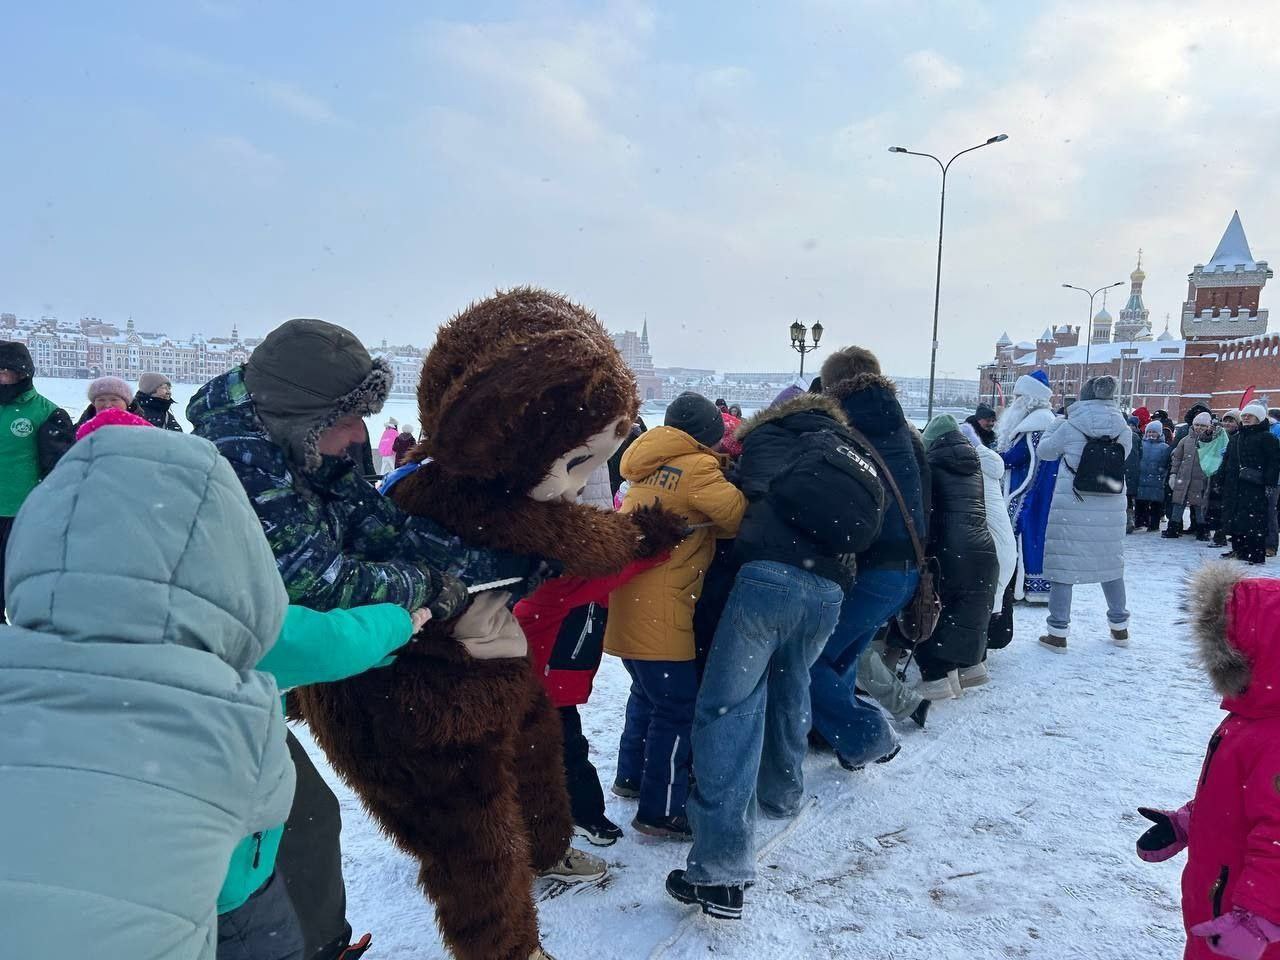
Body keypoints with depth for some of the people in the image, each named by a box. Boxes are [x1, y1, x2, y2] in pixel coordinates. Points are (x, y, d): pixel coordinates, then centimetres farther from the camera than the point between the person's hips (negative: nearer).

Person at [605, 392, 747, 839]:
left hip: (630, 601, 9)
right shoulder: (698, 468, -11)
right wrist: (732, 480, 7)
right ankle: (662, 811, 6)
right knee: (677, 706, -1)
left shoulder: (653, 465, 14)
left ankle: (632, 776, 38)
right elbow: (738, 516, -14)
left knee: (648, 693, 25)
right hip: (659, 609, -9)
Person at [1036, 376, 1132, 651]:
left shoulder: (1070, 427, -8)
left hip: (1071, 506, -3)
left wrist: (1057, 424, 21)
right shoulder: (1124, 430, 1)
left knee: (1063, 564, 2)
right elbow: (1121, 459, 15)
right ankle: (1120, 627, 31)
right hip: (1110, 508, 4)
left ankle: (1058, 633, 4)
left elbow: (1045, 450, 7)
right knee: (1110, 563, 17)